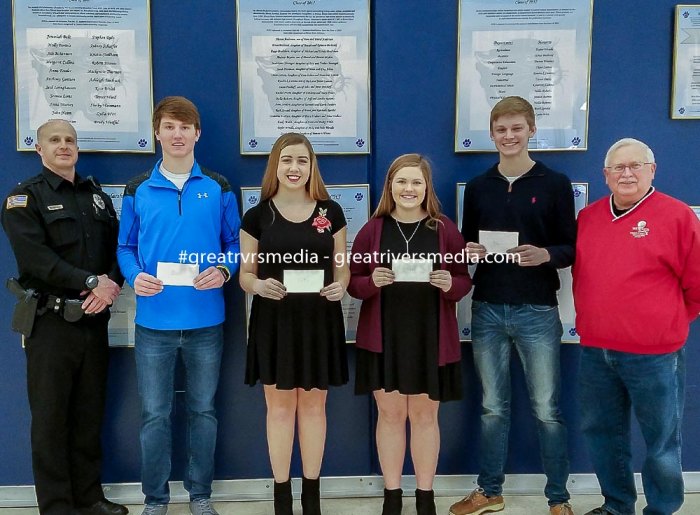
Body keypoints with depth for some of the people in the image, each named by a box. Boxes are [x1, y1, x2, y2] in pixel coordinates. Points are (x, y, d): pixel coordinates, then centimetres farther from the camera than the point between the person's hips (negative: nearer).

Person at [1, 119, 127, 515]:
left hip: (94, 319, 5)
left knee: (90, 413, 12)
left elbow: (118, 247, 9)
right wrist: (90, 282, -19)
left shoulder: (97, 195, 15)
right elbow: (35, 257, -15)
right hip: (51, 322, -5)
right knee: (51, 418, 3)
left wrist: (112, 284, -10)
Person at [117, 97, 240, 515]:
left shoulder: (219, 188, 4)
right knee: (154, 415, 7)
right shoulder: (138, 190, 5)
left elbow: (235, 243, 6)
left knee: (203, 411, 11)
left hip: (206, 320, 0)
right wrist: (135, 277, -12)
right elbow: (126, 247, 8)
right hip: (154, 321, 0)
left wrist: (223, 270, -14)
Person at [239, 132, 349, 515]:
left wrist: (340, 285, -14)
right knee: (279, 407, 7)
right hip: (274, 321, -1)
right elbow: (245, 274, 2)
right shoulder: (258, 215, 0)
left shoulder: (330, 212, 3)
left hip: (319, 320, 1)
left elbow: (342, 267, 8)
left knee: (313, 405, 10)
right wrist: (259, 285, -20)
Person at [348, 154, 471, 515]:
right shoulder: (372, 230, 2)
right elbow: (353, 283, 3)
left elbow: (465, 282, 5)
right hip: (382, 337, 0)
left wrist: (449, 284, -16)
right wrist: (373, 281, -18)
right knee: (390, 415, 8)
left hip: (432, 338, 0)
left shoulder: (445, 230, 2)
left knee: (425, 416, 10)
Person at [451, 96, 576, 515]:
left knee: (547, 410, 6)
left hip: (538, 311, -3)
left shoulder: (555, 184, 0)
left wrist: (546, 254, -20)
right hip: (487, 310, 3)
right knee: (493, 408, 14)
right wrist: (468, 252, -8)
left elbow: (573, 248, 0)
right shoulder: (477, 187, 9)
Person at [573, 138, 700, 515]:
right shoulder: (587, 217, 8)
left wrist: (666, 324, 4)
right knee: (600, 433, 17)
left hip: (653, 355, -5)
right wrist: (597, 322, 14)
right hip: (594, 351, 5)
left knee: (661, 441, 8)